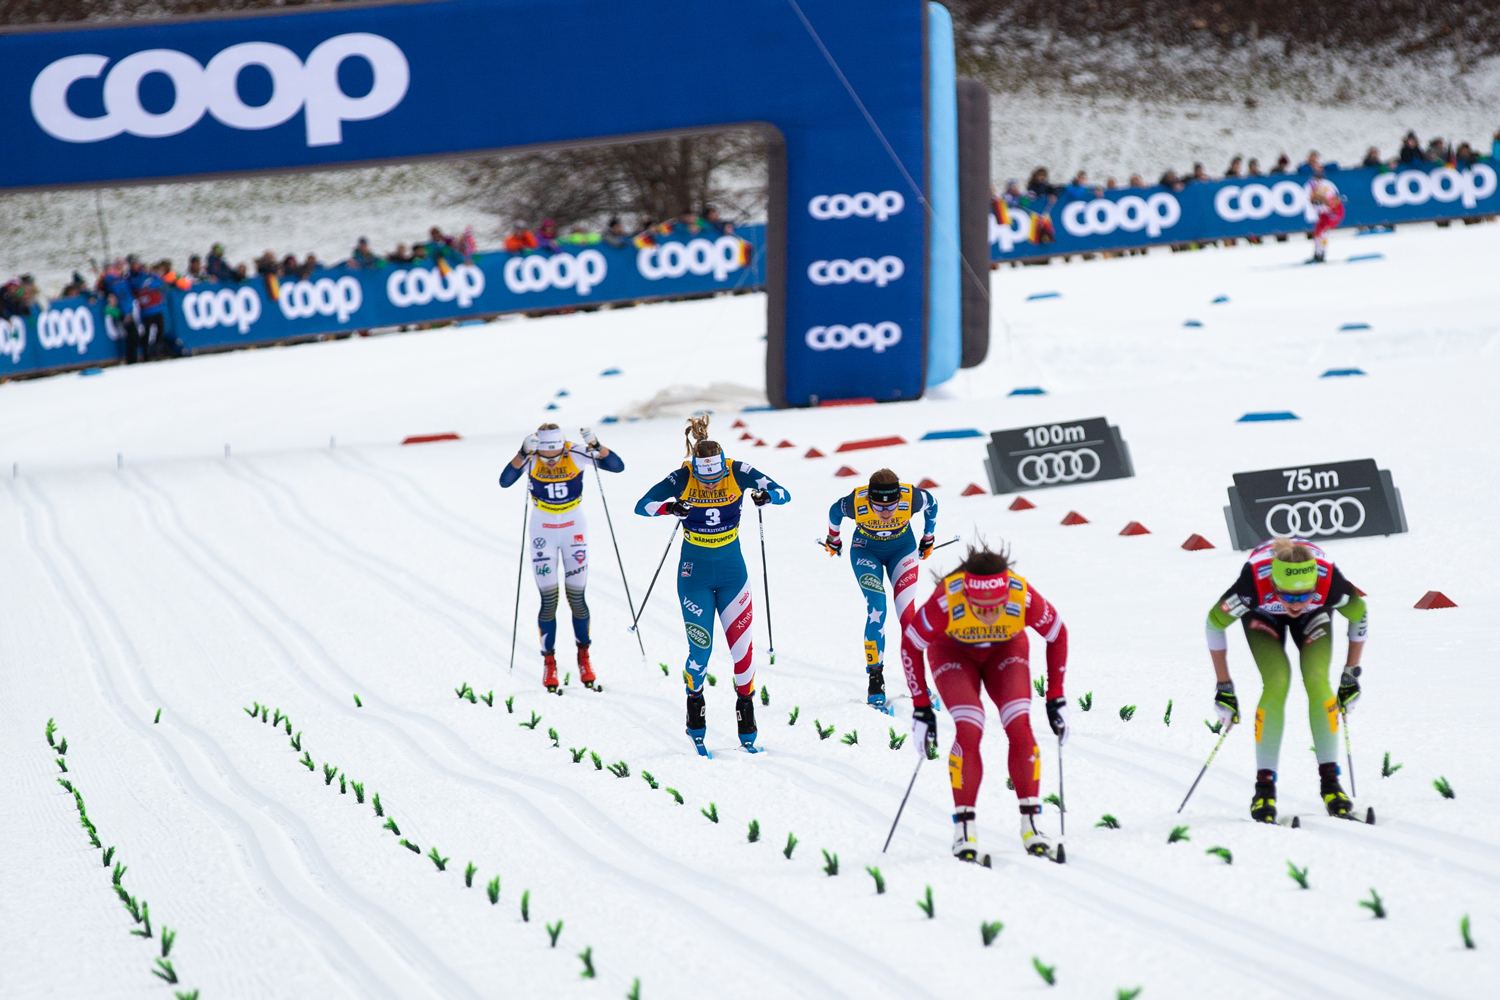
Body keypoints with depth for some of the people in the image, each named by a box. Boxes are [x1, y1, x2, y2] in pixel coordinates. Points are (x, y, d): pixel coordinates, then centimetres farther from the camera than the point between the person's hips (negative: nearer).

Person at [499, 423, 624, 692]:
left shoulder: (576, 454, -16)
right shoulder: (531, 458, -16)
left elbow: (617, 466, -22)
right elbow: (505, 481, -31)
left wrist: (596, 446, -37)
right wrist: (522, 454, -44)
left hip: (574, 528, 0)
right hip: (542, 529, 0)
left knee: (576, 597, 2)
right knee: (549, 600, -3)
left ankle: (584, 658, 19)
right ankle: (549, 662, 9)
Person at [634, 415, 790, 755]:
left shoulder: (738, 472, -13)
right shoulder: (682, 479, -16)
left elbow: (783, 493, -15)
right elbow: (641, 505, -21)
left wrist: (766, 495, -38)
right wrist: (670, 508, -41)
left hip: (732, 572, 1)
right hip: (695, 575, -1)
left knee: (741, 646, -1)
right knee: (700, 651, -4)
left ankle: (747, 726, 13)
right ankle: (695, 711, 22)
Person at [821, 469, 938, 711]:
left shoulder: (912, 498, -32)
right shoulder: (855, 504, -33)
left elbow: (932, 505, -7)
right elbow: (834, 512, -8)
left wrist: (928, 539, 8)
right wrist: (833, 539, 10)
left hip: (902, 549, 1)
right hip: (866, 551, -1)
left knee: (907, 612, -10)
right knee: (876, 610, -17)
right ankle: (875, 680, -9)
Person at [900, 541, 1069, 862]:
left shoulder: (1024, 598, -35)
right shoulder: (946, 601, -39)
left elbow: (1057, 635, -14)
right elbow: (911, 643, -20)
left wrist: (1056, 698, -11)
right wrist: (921, 708, -18)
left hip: (1005, 651, 1)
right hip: (953, 652, -1)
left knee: (1020, 727, -18)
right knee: (969, 730, -21)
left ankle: (1031, 824, -9)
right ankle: (965, 830, -13)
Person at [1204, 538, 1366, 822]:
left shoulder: (1329, 582, -40)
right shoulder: (1254, 585, -43)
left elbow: (1359, 615, -16)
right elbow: (1215, 622, -23)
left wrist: (1351, 675, -7)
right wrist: (1224, 689, -18)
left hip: (1315, 615, 1)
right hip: (1263, 614, -1)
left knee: (1317, 680, -18)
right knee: (1276, 683, -21)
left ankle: (1330, 780, -7)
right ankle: (1264, 786, -13)